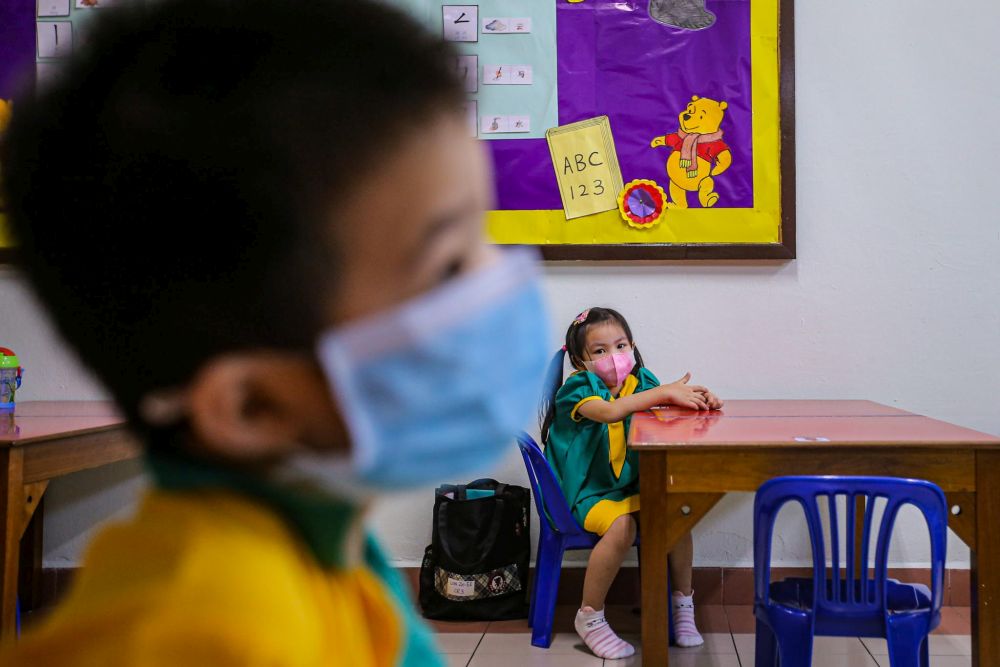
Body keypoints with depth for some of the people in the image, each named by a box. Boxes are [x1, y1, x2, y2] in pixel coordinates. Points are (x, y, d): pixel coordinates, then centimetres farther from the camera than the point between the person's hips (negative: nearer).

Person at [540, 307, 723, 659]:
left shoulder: (639, 382, 6)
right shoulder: (577, 388, -13)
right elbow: (610, 411, -32)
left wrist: (697, 398, -23)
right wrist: (665, 392, -35)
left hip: (633, 485, 6)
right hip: (589, 490, -5)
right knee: (621, 526, -32)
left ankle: (683, 604, 4)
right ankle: (590, 617, -14)